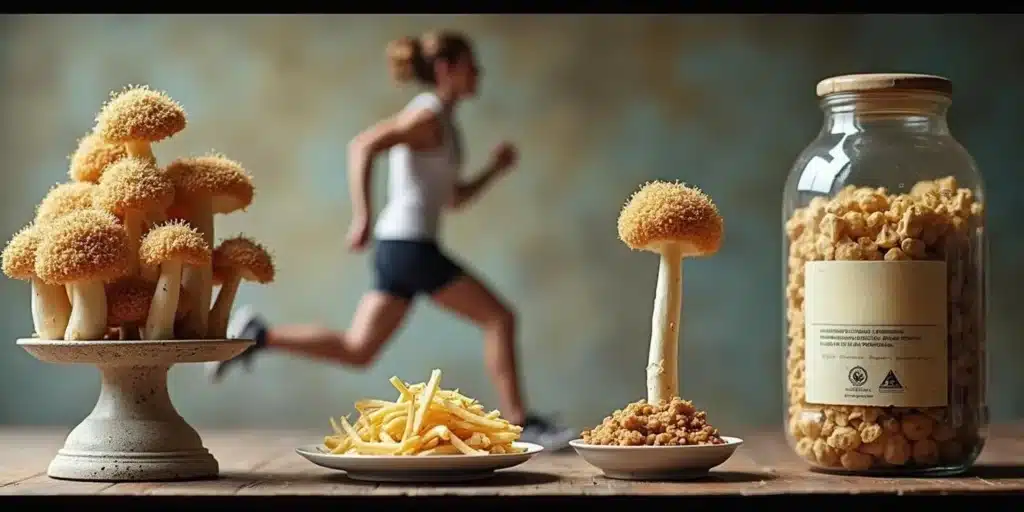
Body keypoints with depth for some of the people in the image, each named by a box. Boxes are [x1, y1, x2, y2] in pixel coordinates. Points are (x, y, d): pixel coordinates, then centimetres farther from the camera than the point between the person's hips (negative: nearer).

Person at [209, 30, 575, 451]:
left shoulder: (441, 123, 21)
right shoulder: (428, 114, -8)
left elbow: (454, 199, 27)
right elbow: (362, 146, -22)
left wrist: (496, 168, 14)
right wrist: (361, 215, -29)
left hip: (400, 248, 9)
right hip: (410, 245, -9)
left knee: (356, 350, 6)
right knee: (500, 317, -4)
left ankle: (257, 336, 4)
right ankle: (519, 423, 0)